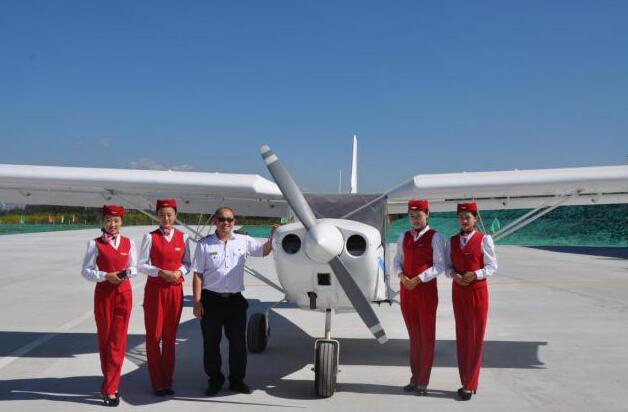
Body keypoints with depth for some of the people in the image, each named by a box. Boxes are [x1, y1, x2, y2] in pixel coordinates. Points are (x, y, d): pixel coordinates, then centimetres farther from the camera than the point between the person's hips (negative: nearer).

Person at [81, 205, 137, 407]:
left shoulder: (128, 243, 4)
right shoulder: (95, 244, -2)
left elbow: (134, 267, 9)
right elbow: (86, 270, -3)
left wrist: (127, 273, -13)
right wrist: (106, 276, -17)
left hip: (124, 293, 1)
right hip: (103, 293, -1)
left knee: (118, 341, -2)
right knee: (104, 339, 7)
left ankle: (109, 389, 4)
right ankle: (110, 383, 20)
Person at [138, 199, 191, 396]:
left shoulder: (183, 237, 4)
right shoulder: (150, 237, -3)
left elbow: (187, 263, 9)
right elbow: (141, 265, -4)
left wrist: (179, 272, -11)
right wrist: (160, 272, -17)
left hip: (175, 289, 2)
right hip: (155, 289, -2)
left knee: (170, 337, 8)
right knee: (154, 336, 2)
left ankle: (167, 381, 19)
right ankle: (157, 382, 14)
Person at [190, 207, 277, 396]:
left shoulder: (243, 241, 5)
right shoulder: (205, 244, -2)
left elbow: (264, 250, 17)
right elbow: (197, 275, -4)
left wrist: (273, 237, -2)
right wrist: (197, 302, -8)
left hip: (235, 299, 2)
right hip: (211, 300, -2)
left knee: (238, 342, 8)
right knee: (211, 342, 7)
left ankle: (237, 380, 23)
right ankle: (215, 380, 23)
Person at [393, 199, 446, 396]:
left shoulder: (435, 237, -6)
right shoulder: (404, 237, 9)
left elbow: (439, 265, -11)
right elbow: (398, 260, 12)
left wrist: (418, 280, -18)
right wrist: (401, 275, -9)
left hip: (426, 291, -5)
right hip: (406, 291, 5)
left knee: (427, 337, 3)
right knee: (414, 336, 12)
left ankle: (423, 382, 10)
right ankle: (415, 378, 21)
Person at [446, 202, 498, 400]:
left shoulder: (484, 240, -5)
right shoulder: (452, 241, 7)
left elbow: (492, 267, -6)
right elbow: (448, 266, 9)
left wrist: (475, 274, -21)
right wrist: (454, 275, -12)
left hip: (477, 291, -4)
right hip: (458, 291, 4)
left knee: (475, 337, -1)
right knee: (461, 336, 8)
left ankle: (469, 385, 6)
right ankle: (467, 383, 17)